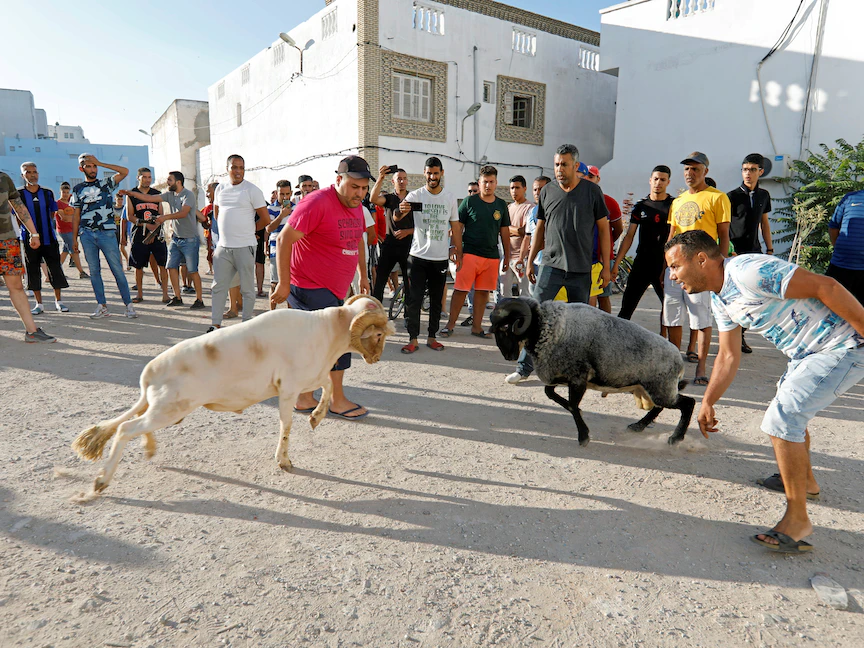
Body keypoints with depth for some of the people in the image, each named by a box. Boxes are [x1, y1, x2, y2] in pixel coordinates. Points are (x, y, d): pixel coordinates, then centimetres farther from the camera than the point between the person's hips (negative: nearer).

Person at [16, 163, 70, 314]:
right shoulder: (18, 194, 0)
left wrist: (45, 226, 6)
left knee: (55, 268, 2)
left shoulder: (47, 193, 5)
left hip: (49, 238, 1)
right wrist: (31, 233, -1)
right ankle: (39, 304, 12)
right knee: (33, 270, 4)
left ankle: (58, 301, 14)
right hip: (30, 239, -1)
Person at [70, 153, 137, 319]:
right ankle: (102, 306, 9)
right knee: (94, 271, 4)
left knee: (117, 269, -6)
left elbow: (125, 171, -8)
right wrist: (74, 238, 10)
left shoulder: (106, 183, 8)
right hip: (86, 235, 3)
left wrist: (100, 163, -6)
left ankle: (128, 305, -3)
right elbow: (76, 215, 14)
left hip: (107, 233, -3)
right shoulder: (78, 189, 14)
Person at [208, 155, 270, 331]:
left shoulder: (252, 190, -4)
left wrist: (248, 230, 6)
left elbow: (265, 219, -4)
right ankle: (215, 324, 15)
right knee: (218, 287, 7)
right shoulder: (220, 188, 12)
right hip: (223, 247, 5)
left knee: (247, 288, 2)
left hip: (245, 247, -5)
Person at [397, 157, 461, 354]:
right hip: (418, 256, -2)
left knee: (436, 300, 9)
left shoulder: (450, 198, 6)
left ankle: (431, 337, 20)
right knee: (414, 299, -3)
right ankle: (413, 339, 5)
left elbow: (455, 228, 12)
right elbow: (397, 218, -14)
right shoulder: (415, 195, -2)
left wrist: (459, 253, 6)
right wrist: (401, 211, -38)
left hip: (441, 258, 3)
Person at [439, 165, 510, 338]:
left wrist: (507, 256, 14)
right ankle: (450, 325, 5)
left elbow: (505, 232, 17)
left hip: (492, 256, 4)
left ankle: (476, 326, 16)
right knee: (461, 290, -4)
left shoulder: (501, 205, 12)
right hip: (469, 254, -4)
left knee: (483, 291, 7)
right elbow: (457, 227, 0)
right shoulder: (469, 202, 1)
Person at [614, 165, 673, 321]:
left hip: (664, 265, -2)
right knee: (626, 308, 2)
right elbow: (629, 236, 9)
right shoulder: (640, 206, 10)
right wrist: (616, 263, 2)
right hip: (641, 263, 3)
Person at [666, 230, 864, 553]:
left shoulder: (747, 271, -25)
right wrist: (708, 402, 10)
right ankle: (805, 480, 50)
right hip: (808, 353, 10)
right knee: (790, 408, 27)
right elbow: (728, 356, 11)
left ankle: (797, 520, -5)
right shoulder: (720, 299, 6)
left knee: (782, 418, -17)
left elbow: (825, 286, -26)